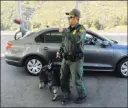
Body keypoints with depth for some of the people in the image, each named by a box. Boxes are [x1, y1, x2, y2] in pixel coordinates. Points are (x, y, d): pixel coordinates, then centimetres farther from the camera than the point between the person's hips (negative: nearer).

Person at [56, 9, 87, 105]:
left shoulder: (81, 29, -13)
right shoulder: (68, 29, 8)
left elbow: (76, 39, -34)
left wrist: (63, 31, -28)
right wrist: (60, 51, 8)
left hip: (76, 60, -7)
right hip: (66, 58, 7)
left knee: (77, 81, 4)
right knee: (64, 79, 12)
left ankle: (83, 96, 29)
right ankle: (66, 96, 31)